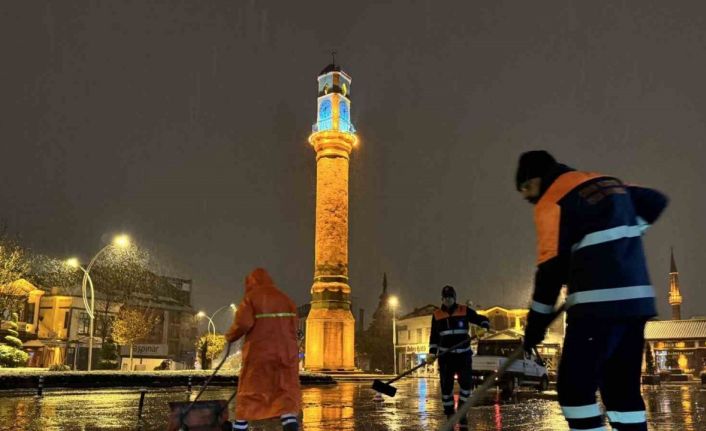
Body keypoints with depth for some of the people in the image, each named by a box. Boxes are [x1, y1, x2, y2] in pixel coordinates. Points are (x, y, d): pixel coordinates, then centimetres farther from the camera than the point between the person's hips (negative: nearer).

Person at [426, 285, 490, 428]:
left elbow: (482, 319, 0)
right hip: (445, 356, 1)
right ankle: (449, 414, 16)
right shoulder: (437, 315, 5)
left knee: (466, 382, -7)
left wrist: (484, 328, -22)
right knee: (446, 386, 2)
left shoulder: (465, 311, 0)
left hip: (463, 354, -1)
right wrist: (432, 353, 0)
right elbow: (434, 336, 9)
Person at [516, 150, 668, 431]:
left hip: (599, 303, -8)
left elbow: (551, 269, -8)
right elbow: (655, 202, 22)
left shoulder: (552, 202, -5)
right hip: (635, 299, 8)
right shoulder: (607, 182, 18)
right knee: (622, 389, 11)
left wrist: (535, 325, -1)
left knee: (574, 388, -4)